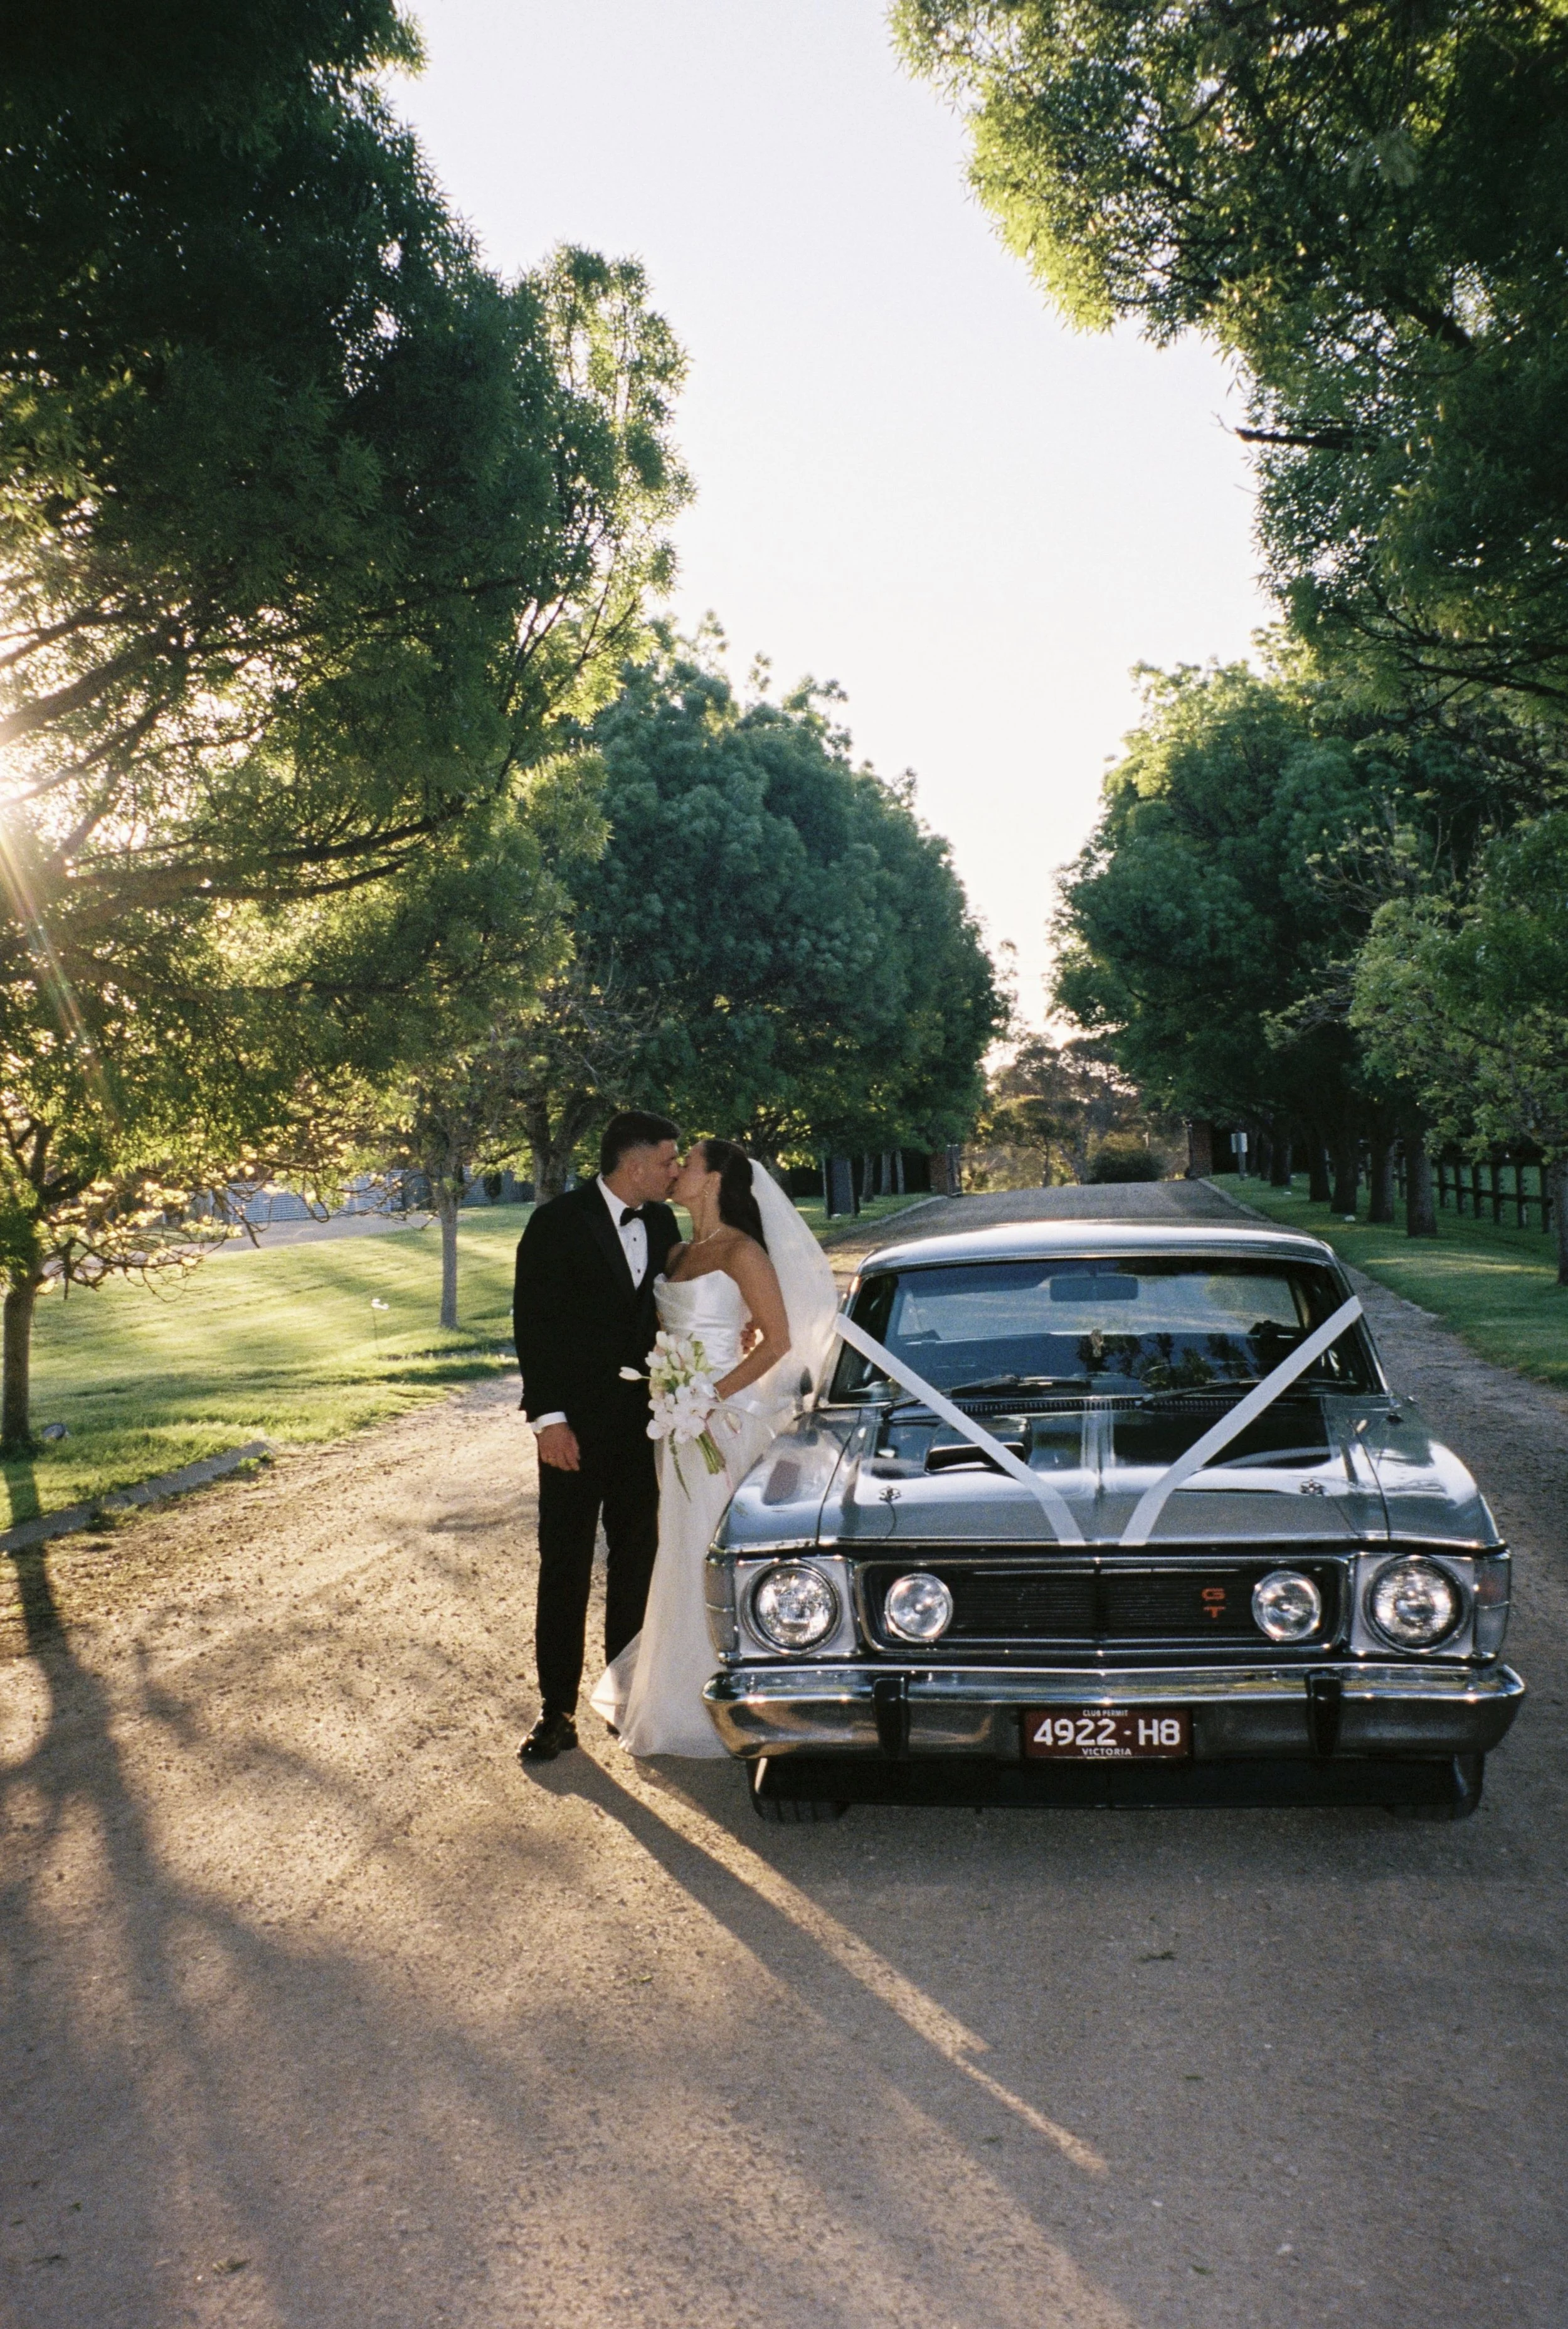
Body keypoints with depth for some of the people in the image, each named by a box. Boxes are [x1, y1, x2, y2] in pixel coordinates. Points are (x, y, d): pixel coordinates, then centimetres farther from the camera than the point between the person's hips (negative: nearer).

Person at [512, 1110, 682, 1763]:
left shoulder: (662, 1223, 5)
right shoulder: (559, 1223, -11)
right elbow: (532, 1325, -12)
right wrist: (549, 1418, -16)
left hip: (642, 1416, 5)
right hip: (576, 1421, -5)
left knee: (636, 1554, 12)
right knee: (565, 1565, 2)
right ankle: (557, 1709, 10)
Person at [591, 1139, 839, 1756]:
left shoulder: (742, 1253, -11)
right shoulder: (677, 1253, 12)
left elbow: (778, 1341, -15)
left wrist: (713, 1396, -19)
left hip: (721, 1420, -8)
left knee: (708, 1556, -2)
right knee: (679, 1551, 14)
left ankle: (701, 1708, 8)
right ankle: (667, 1688, 24)